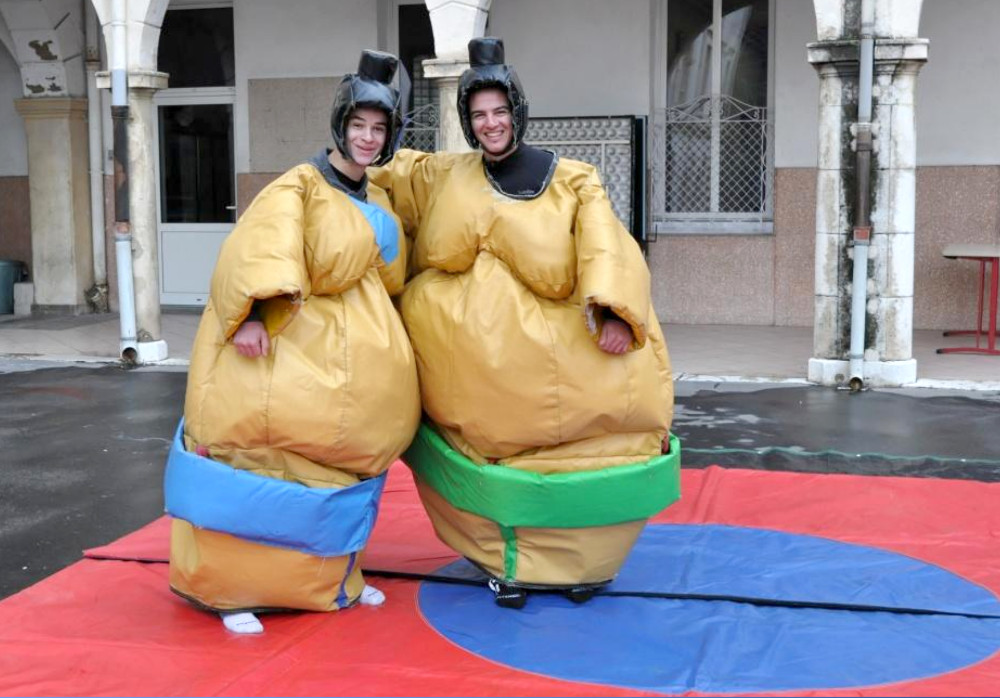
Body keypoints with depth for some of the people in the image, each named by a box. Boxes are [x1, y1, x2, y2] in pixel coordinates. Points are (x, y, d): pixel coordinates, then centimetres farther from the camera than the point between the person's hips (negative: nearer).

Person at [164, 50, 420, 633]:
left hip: (355, 354, 7)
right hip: (289, 341, -7)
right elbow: (262, 250, -23)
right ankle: (230, 588, 1)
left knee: (339, 461, 12)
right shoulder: (300, 185, -7)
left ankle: (334, 578, 25)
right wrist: (251, 314, -38)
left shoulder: (378, 201, 15)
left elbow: (388, 278, 27)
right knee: (260, 455, -8)